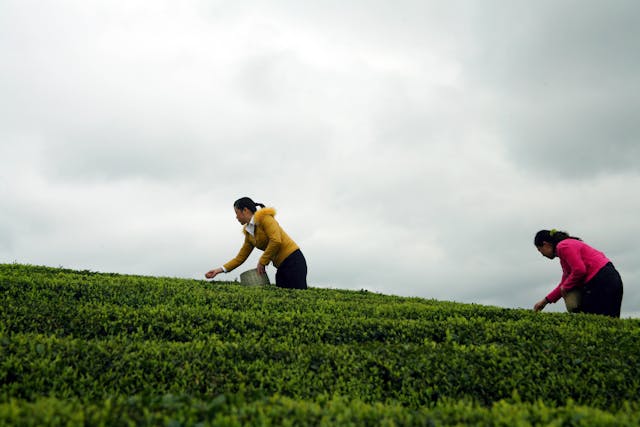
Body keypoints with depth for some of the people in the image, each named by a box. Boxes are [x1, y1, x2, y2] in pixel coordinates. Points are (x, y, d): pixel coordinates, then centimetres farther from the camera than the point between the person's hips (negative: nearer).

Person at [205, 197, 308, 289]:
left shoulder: (264, 217, -10)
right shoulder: (249, 233, 14)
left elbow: (276, 241, -22)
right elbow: (240, 257, 17)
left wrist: (262, 262, -13)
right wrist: (220, 269, 8)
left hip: (293, 261, -8)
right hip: (282, 266, 9)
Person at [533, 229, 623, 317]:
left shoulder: (563, 246, -7)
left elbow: (579, 270, -21)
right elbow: (565, 282, 28)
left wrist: (565, 286, -4)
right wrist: (546, 300, 26)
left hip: (601, 282, -11)